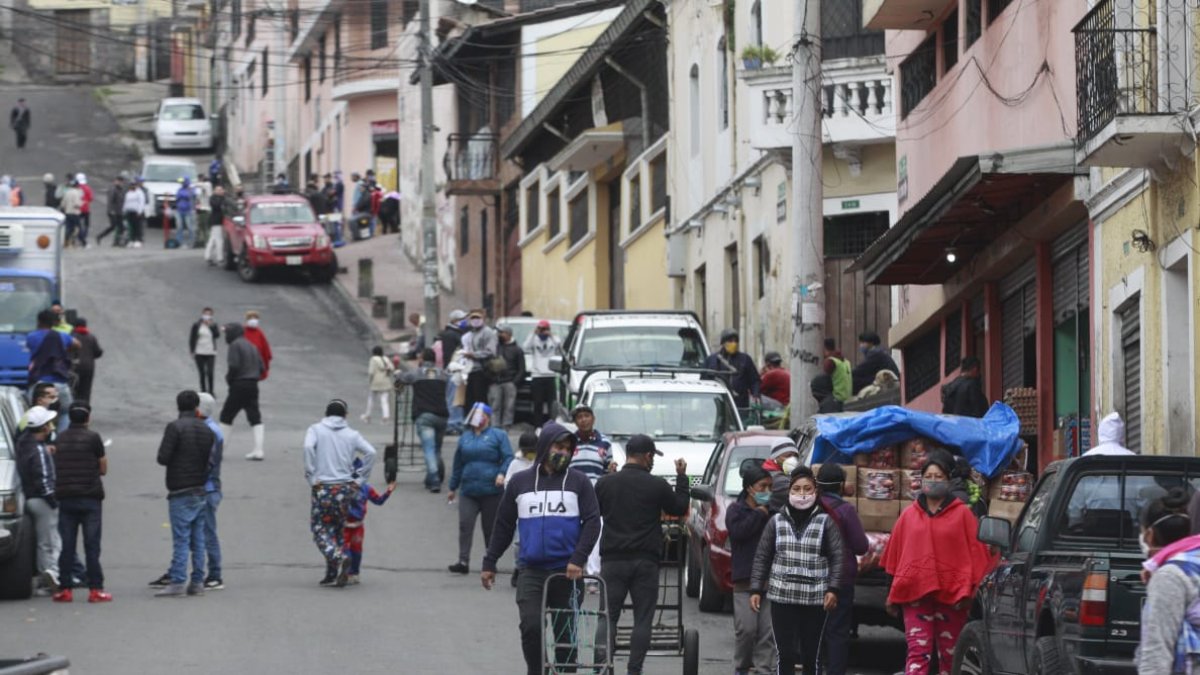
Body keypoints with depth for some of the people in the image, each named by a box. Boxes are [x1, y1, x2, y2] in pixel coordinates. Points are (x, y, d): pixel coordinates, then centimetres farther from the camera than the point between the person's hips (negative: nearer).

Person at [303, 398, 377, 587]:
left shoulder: (316, 430, 2)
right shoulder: (352, 434, 6)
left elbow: (308, 447, -17)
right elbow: (370, 452, -6)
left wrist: (311, 476, -10)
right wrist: (359, 478, 3)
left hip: (323, 488, -3)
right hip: (345, 488, 3)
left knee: (320, 531, 3)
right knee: (337, 531, 15)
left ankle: (340, 557, -24)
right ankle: (332, 575, 13)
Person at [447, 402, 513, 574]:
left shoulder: (498, 435, 4)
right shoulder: (465, 437, 17)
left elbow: (508, 457, -3)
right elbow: (458, 464, 22)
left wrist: (502, 473, -21)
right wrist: (453, 487, 25)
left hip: (491, 491, -3)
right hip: (468, 491, 3)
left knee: (490, 528, 5)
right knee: (465, 524, -12)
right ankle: (463, 561, -16)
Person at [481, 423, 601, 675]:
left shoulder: (578, 482, 6)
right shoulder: (520, 483, 10)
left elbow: (592, 522, 0)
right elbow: (503, 526, 15)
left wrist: (578, 559, -13)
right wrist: (489, 563, 12)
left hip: (566, 571, 0)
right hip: (531, 571, 0)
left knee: (565, 631, 5)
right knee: (531, 627, -15)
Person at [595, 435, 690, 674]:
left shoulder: (605, 483, 0)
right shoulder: (657, 486, -6)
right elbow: (680, 508, 9)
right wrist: (681, 477, 20)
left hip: (613, 560, 2)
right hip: (645, 561, -2)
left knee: (609, 618, 5)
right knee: (643, 620, 3)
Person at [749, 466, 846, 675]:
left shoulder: (826, 521, 1)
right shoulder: (777, 521, 6)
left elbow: (838, 556, -1)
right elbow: (762, 557, 10)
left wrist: (833, 589, -11)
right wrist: (756, 589, 5)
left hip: (815, 600, -1)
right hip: (782, 597, 1)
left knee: (811, 656, 3)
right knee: (785, 655, -2)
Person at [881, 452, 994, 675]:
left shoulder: (962, 514, 3)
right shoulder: (909, 516, 11)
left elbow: (975, 554, -1)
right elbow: (896, 556, 13)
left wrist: (966, 590, -9)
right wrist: (895, 594, 10)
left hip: (951, 594, -1)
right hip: (915, 593, 1)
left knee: (950, 654, 7)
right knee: (918, 652, -9)